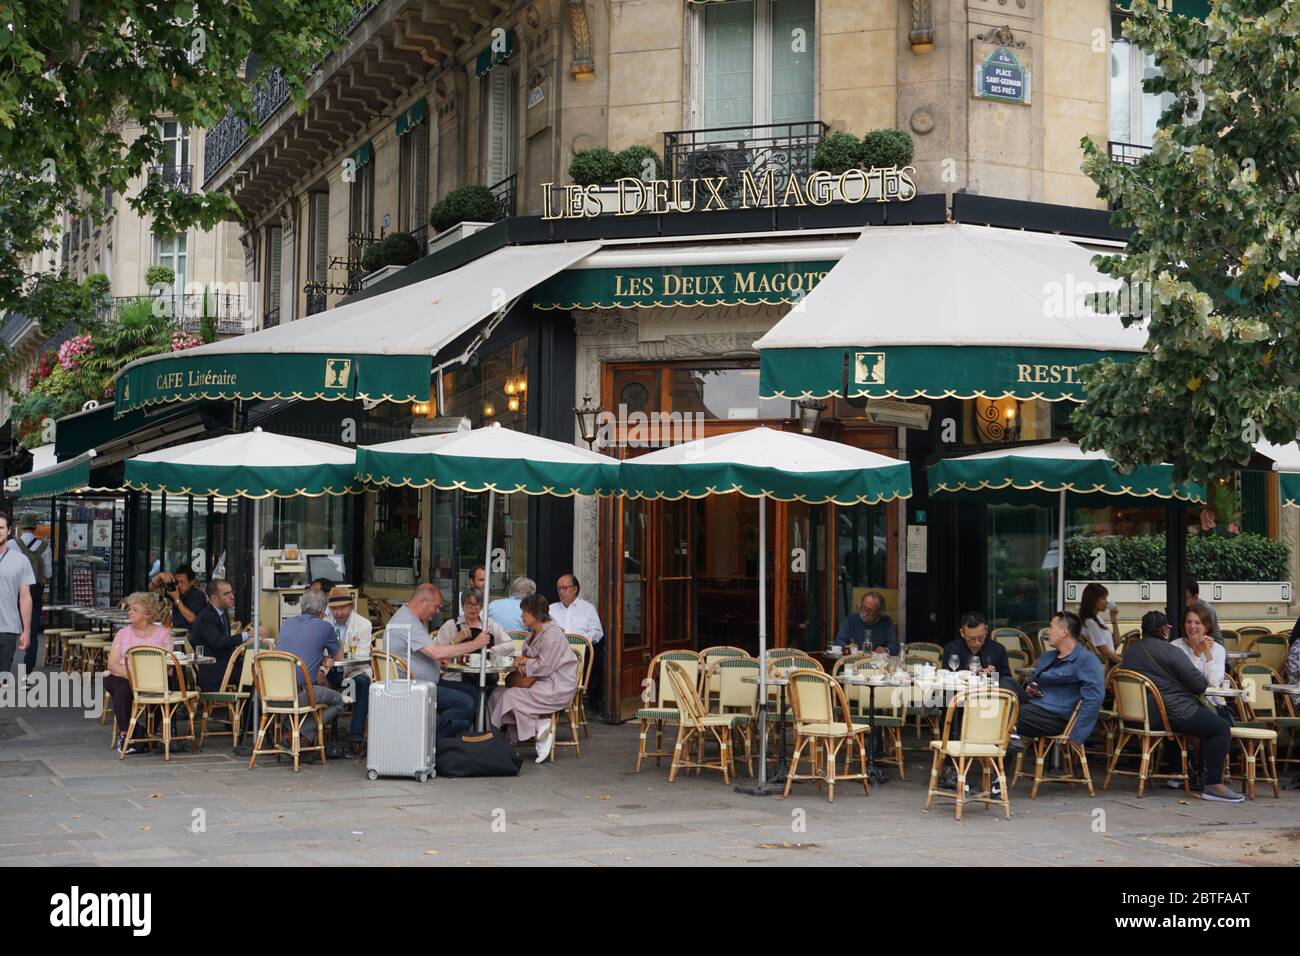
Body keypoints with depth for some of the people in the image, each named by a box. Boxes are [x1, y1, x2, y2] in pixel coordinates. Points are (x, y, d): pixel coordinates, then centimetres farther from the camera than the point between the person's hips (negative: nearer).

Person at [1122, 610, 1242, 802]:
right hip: (1173, 713, -9)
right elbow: (1201, 685, -10)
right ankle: (1213, 785, -8)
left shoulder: (1129, 650, 10)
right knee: (1222, 728, -2)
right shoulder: (1170, 652, -13)